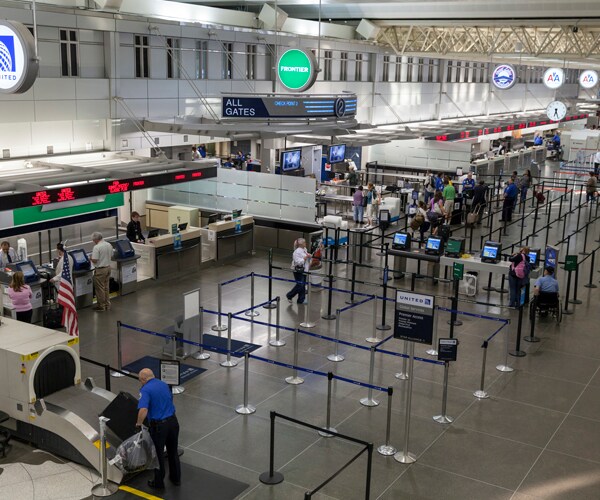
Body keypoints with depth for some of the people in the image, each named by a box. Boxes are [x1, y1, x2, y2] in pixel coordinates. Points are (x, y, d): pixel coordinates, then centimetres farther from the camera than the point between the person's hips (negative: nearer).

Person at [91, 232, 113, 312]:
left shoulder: (97, 247, -20)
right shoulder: (109, 245, 4)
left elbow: (94, 260, -22)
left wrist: (91, 258, -1)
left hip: (100, 269, -8)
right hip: (108, 267, 8)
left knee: (100, 288, 4)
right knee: (106, 287, 17)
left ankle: (101, 306, 11)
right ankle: (107, 305, 24)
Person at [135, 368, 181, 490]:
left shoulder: (145, 390, -13)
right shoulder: (164, 385, 10)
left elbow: (143, 410, -27)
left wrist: (139, 423, -10)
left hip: (159, 425, -6)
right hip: (173, 421, 6)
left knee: (158, 455, 11)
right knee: (173, 452, 21)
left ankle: (159, 483, 23)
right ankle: (176, 478, 34)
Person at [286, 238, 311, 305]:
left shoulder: (304, 250, 10)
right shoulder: (297, 252, -18)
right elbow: (298, 262, -24)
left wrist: (309, 256, 5)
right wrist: (305, 258, -23)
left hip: (304, 270, 9)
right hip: (298, 271, -9)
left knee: (303, 285, 10)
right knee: (300, 285, -8)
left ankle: (301, 300, 18)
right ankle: (289, 295, 11)